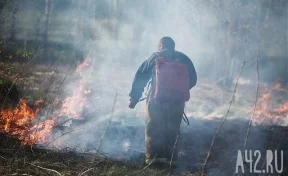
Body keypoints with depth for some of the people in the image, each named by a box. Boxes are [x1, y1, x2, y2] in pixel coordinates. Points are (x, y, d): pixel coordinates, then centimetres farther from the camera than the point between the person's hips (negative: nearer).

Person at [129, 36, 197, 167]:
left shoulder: (155, 57, 7)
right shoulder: (183, 59, 14)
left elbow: (140, 77, 4)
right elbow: (193, 79, 12)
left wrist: (134, 98, 6)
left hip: (157, 98, -2)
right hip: (177, 100, 3)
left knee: (153, 128, 6)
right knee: (172, 130, 12)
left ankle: (154, 157, 2)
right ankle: (171, 158, 13)